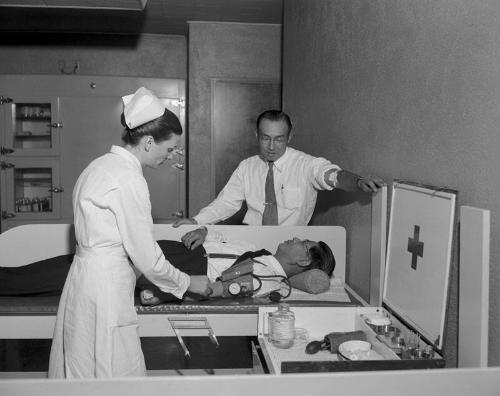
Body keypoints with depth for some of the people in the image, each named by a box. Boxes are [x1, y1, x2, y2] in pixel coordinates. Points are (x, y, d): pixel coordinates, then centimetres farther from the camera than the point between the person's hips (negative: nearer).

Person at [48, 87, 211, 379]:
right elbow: (147, 258, -16)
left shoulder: (104, 164, 10)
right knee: (117, 376, 1)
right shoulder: (130, 180, -19)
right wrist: (188, 283, -1)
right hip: (105, 288, -10)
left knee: (83, 371, 17)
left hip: (86, 275, 10)